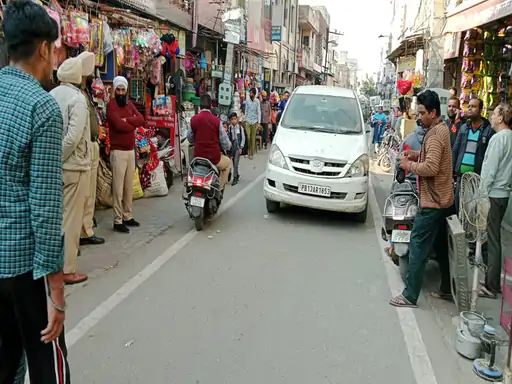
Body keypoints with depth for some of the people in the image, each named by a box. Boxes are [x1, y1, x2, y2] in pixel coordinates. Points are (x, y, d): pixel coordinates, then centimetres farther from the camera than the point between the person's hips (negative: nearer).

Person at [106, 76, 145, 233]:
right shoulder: (111, 105, -7)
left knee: (129, 186, 12)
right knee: (118, 187, -6)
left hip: (131, 150, 8)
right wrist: (133, 124, -3)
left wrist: (127, 120, -13)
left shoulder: (129, 104, 16)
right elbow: (119, 125, -20)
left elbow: (141, 119, 2)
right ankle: (118, 221, -2)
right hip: (118, 151, -7)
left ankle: (127, 216, 21)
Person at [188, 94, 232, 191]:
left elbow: (190, 139, 9)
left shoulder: (193, 120, -5)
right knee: (228, 162, 28)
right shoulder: (216, 120, -11)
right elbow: (225, 143, -6)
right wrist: (228, 147, 18)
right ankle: (220, 188, 21)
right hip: (214, 158, -3)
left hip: (198, 157, 3)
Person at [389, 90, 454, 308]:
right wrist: (416, 155, 7)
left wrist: (409, 164, -14)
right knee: (441, 246, 18)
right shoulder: (441, 128, 13)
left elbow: (430, 168, -27)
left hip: (433, 202, -10)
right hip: (443, 199, 10)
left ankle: (410, 296, 0)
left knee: (418, 247, -6)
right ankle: (447, 289, 29)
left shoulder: (435, 134, -19)